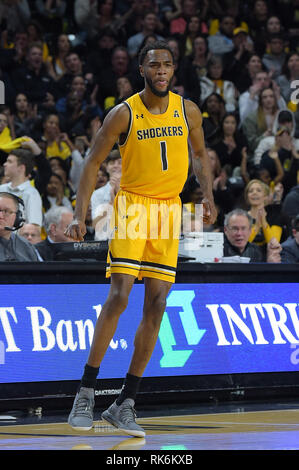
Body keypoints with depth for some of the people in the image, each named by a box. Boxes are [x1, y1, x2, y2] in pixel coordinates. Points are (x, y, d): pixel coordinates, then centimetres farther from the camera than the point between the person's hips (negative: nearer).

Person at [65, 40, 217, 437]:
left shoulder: (187, 111, 2)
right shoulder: (124, 114, -9)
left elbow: (199, 155, 17)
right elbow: (93, 162, -5)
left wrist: (207, 196, 0)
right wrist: (80, 215, -12)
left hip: (169, 210, 4)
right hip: (132, 206, -4)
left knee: (156, 306, 0)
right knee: (118, 297, -16)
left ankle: (125, 405, 5)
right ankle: (86, 393, -9)